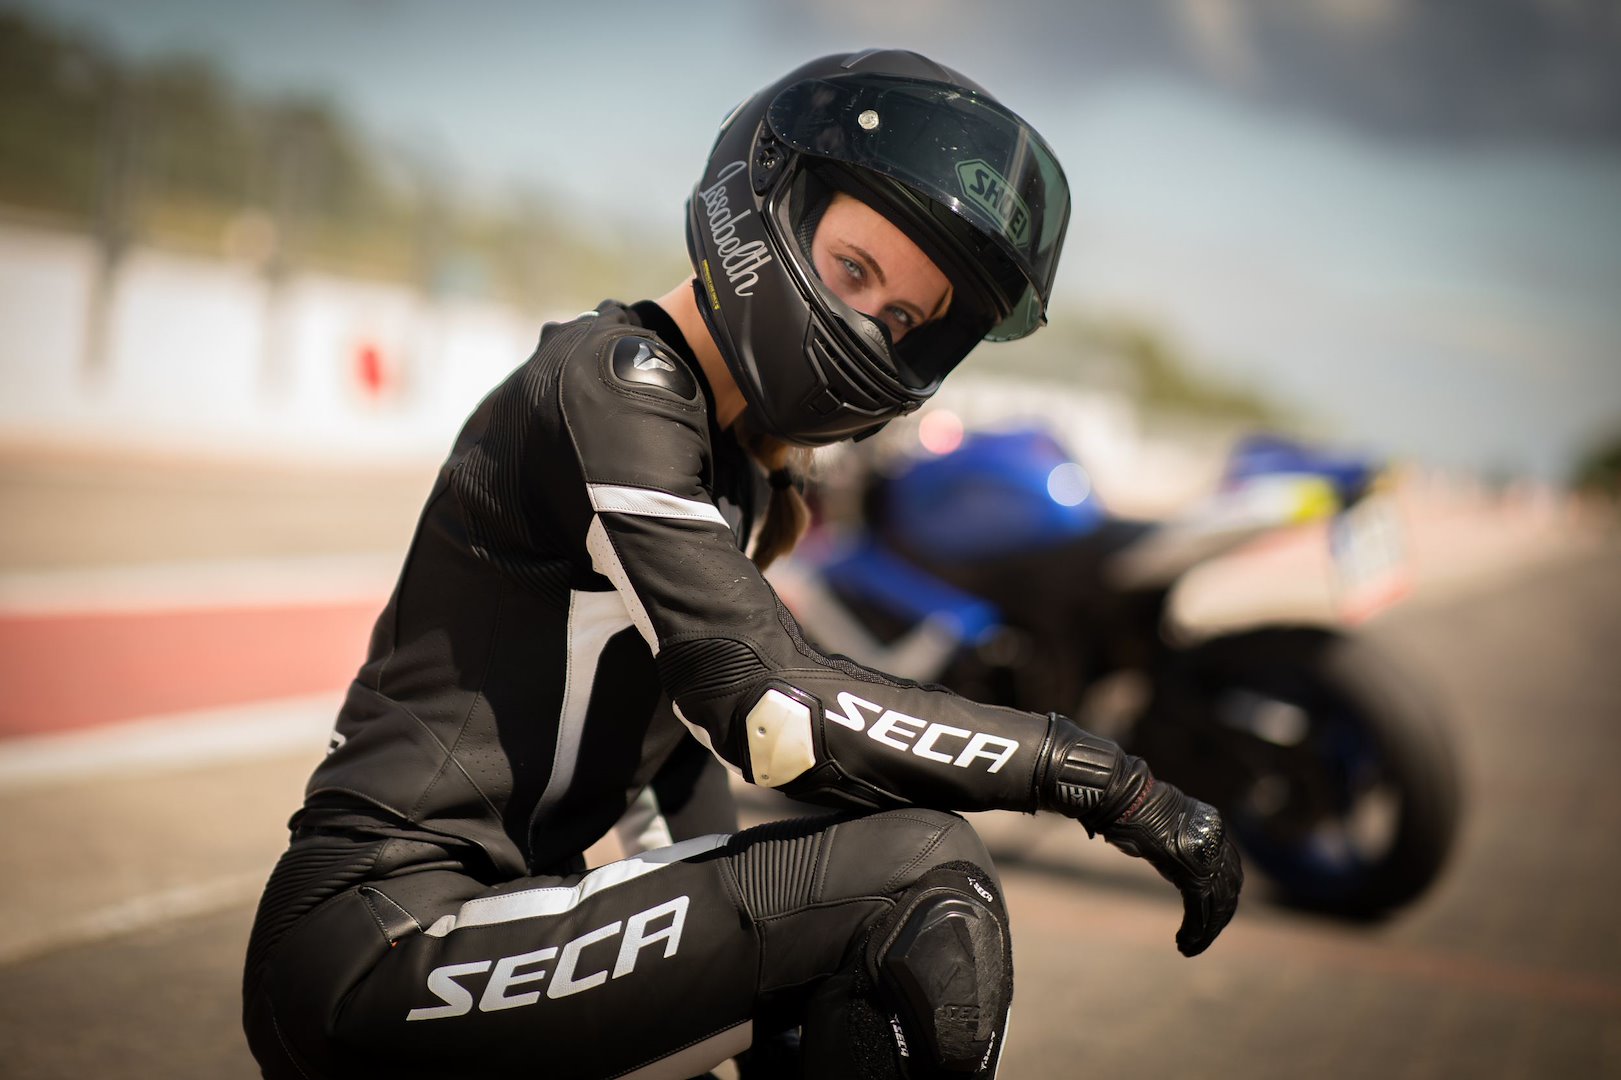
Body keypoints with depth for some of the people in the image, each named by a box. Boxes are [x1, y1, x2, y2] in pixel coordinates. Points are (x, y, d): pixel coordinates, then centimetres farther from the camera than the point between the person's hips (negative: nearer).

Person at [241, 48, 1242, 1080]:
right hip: (376, 953, -10)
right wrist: (1099, 775, -19)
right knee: (925, 880, -22)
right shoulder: (613, 378, -14)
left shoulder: (742, 467, 14)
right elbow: (769, 705, -23)